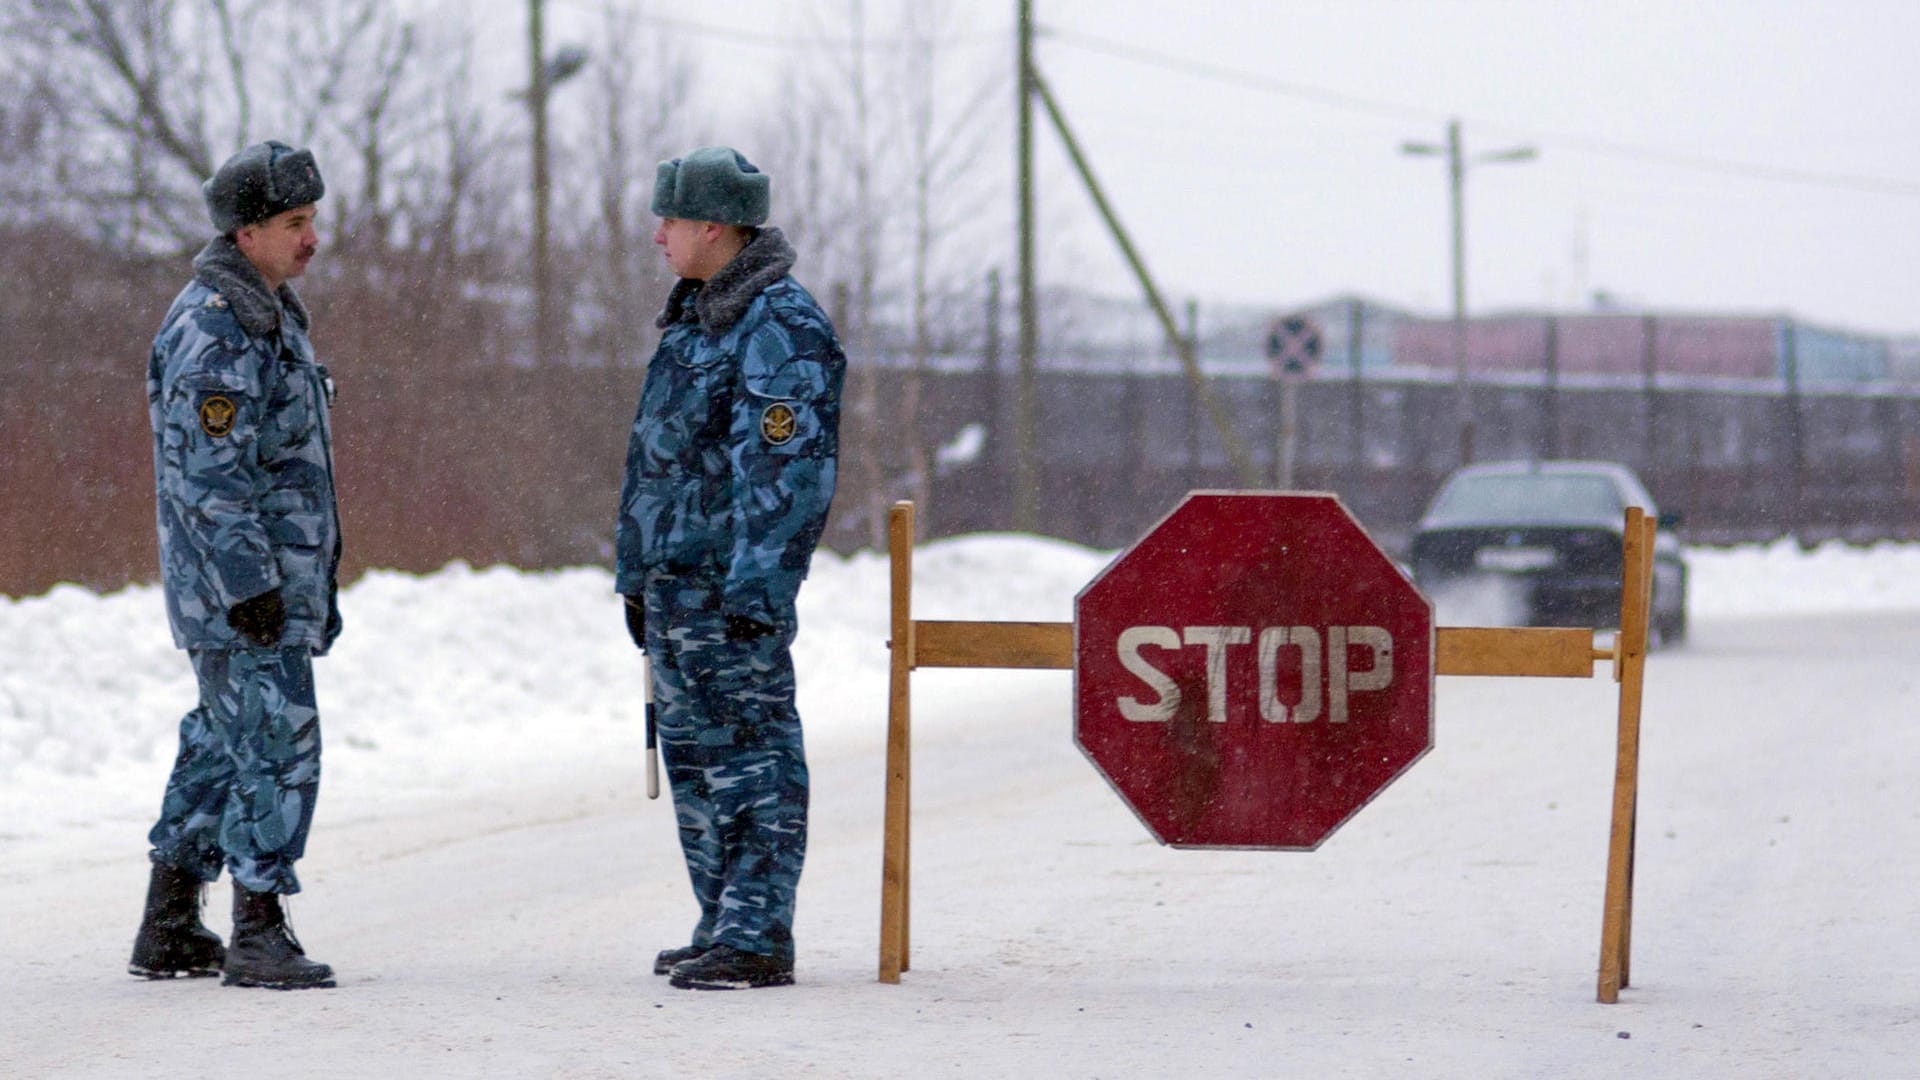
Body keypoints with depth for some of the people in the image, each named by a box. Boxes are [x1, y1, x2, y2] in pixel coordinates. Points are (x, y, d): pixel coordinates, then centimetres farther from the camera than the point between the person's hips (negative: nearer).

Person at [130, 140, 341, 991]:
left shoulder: (266, 315, 16)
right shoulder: (214, 332, -17)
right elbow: (208, 474, -22)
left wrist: (314, 579, 23)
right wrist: (249, 585, -24)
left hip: (279, 578, 10)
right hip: (241, 578, -10)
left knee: (220, 747, 13)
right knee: (277, 748, -10)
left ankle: (169, 930, 19)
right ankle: (257, 937, -7)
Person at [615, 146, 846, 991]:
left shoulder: (783, 328, -13)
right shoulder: (692, 319, 18)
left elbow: (788, 470, -19)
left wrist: (755, 589, -23)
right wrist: (637, 576, 22)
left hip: (734, 585, -10)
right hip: (673, 581, 10)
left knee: (752, 759, -7)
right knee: (694, 756, 14)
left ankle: (757, 941, -6)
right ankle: (723, 926, 21)